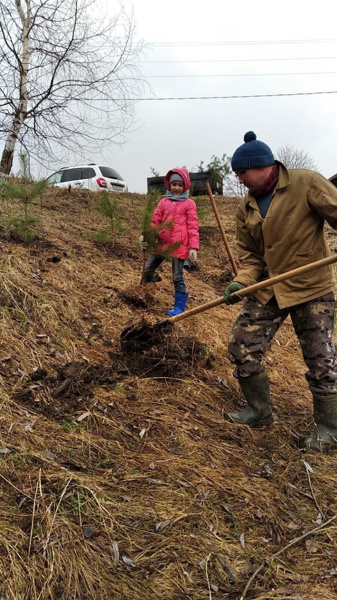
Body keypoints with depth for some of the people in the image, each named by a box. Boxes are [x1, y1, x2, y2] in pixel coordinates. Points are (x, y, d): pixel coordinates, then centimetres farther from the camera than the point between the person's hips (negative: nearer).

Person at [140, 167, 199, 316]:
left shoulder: (189, 204, 1)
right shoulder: (163, 202, 12)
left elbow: (193, 227, -3)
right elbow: (154, 221, 7)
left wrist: (193, 247, -13)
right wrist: (145, 235, -11)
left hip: (179, 246, -4)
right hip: (162, 244, 5)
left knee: (177, 277, 1)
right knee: (147, 269, 11)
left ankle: (179, 307, 13)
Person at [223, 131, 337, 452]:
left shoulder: (306, 183, -12)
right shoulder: (245, 207, 5)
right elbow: (249, 253, 6)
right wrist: (242, 280, -12)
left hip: (311, 288, -5)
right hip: (266, 289, 6)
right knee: (241, 347, 4)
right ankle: (259, 410, 25)